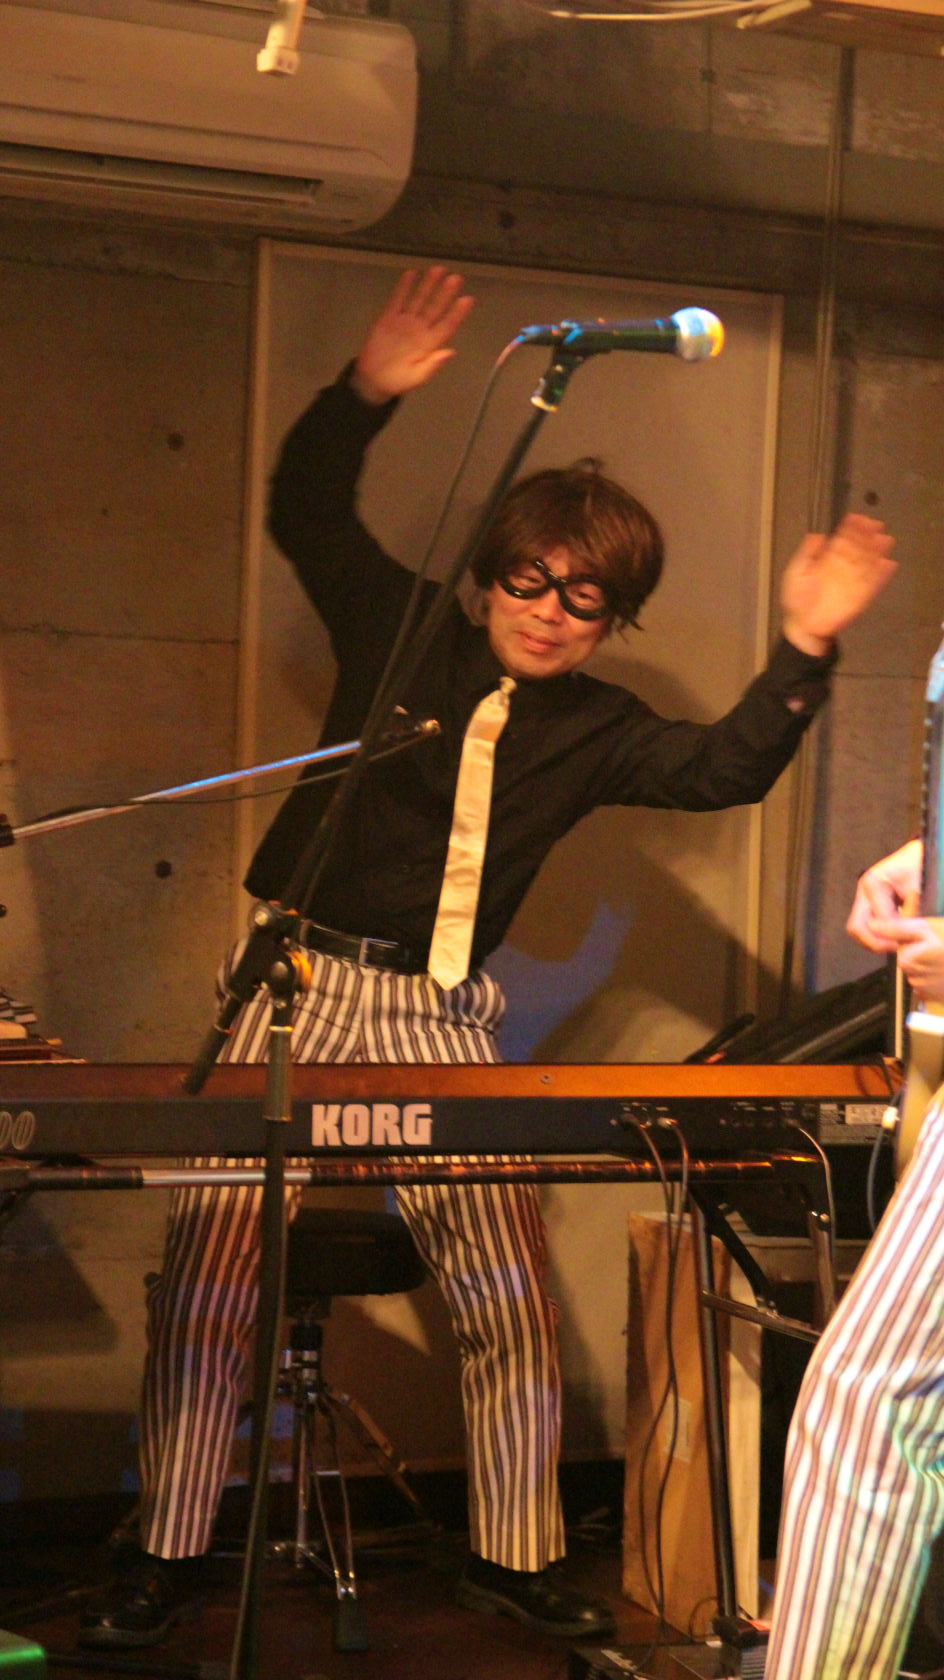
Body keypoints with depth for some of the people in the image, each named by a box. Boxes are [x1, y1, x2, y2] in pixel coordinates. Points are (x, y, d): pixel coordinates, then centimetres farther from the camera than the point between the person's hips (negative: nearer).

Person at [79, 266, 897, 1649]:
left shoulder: (594, 731, 4)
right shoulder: (404, 631, 3)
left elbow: (725, 771, -8)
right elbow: (307, 513, -1)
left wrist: (803, 652, -22)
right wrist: (367, 395, -17)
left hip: (440, 1017, 1)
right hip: (295, 983, -1)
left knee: (510, 1294, -1)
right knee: (210, 1261, -6)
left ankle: (516, 1557, 19)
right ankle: (165, 1560, 8)